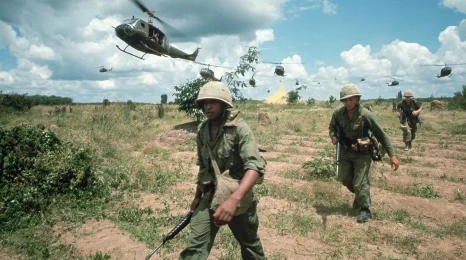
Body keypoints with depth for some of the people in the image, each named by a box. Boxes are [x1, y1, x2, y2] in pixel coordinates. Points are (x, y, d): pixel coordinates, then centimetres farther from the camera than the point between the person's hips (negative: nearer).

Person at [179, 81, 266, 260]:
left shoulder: (239, 128, -19)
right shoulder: (202, 130, 1)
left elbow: (255, 167, -30)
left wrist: (233, 200, -44)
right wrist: (197, 196, 18)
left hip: (239, 196, -4)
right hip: (210, 195, 4)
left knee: (250, 244, 17)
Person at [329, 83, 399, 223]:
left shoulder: (365, 115, -24)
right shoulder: (338, 113, -12)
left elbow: (381, 135, -17)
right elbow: (332, 126, 9)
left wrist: (392, 155, -18)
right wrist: (333, 136, -14)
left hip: (362, 153, -5)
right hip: (345, 152, 5)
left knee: (360, 183, -6)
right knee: (344, 178, 15)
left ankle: (365, 209, 15)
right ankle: (359, 195, 44)